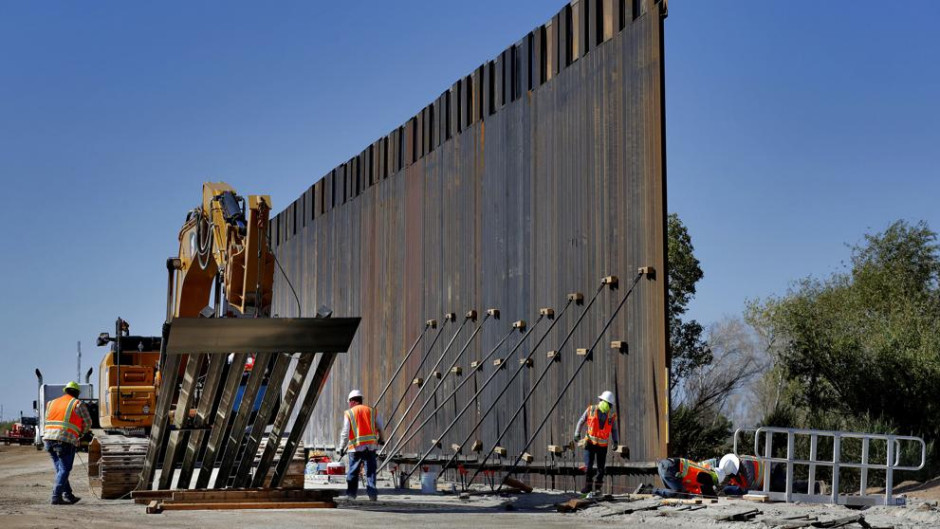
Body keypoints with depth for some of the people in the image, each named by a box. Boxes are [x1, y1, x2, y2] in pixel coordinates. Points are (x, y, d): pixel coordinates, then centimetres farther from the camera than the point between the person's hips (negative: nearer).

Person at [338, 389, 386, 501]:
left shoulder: (349, 413, 2)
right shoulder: (372, 411, 10)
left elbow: (345, 433, -3)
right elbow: (380, 428, 15)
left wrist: (342, 447, 4)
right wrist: (381, 440, 34)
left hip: (356, 447, -2)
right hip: (371, 446, 2)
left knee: (353, 472, 8)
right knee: (370, 471, 4)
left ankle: (351, 493, 9)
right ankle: (372, 493, -5)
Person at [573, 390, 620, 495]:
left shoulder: (611, 416, 0)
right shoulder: (591, 410, -4)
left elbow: (614, 430, 10)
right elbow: (581, 422, 6)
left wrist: (616, 441, -4)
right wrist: (577, 435, 1)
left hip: (603, 446, 2)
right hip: (590, 443, -2)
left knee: (601, 468, 4)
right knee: (588, 466, -11)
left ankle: (598, 488, 16)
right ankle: (587, 487, -2)